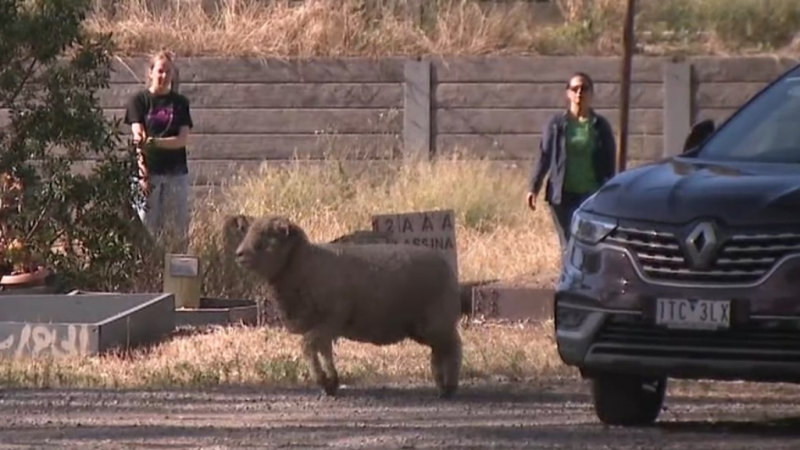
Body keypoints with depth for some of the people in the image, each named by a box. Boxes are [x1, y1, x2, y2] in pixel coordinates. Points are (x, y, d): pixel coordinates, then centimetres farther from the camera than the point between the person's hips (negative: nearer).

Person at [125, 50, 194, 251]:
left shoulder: (180, 103, 10)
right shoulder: (139, 100, 3)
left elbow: (183, 139, -1)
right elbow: (138, 138, -6)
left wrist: (154, 142, -19)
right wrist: (143, 174, -16)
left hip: (176, 173, 2)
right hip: (150, 172, -2)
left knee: (179, 230, 2)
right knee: (146, 228, -6)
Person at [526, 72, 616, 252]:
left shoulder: (601, 126, 3)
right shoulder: (557, 124, 2)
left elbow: (609, 164, 5)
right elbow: (544, 157, 4)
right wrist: (534, 188, -4)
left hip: (591, 195, -1)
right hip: (563, 195, 1)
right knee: (568, 247, 5)